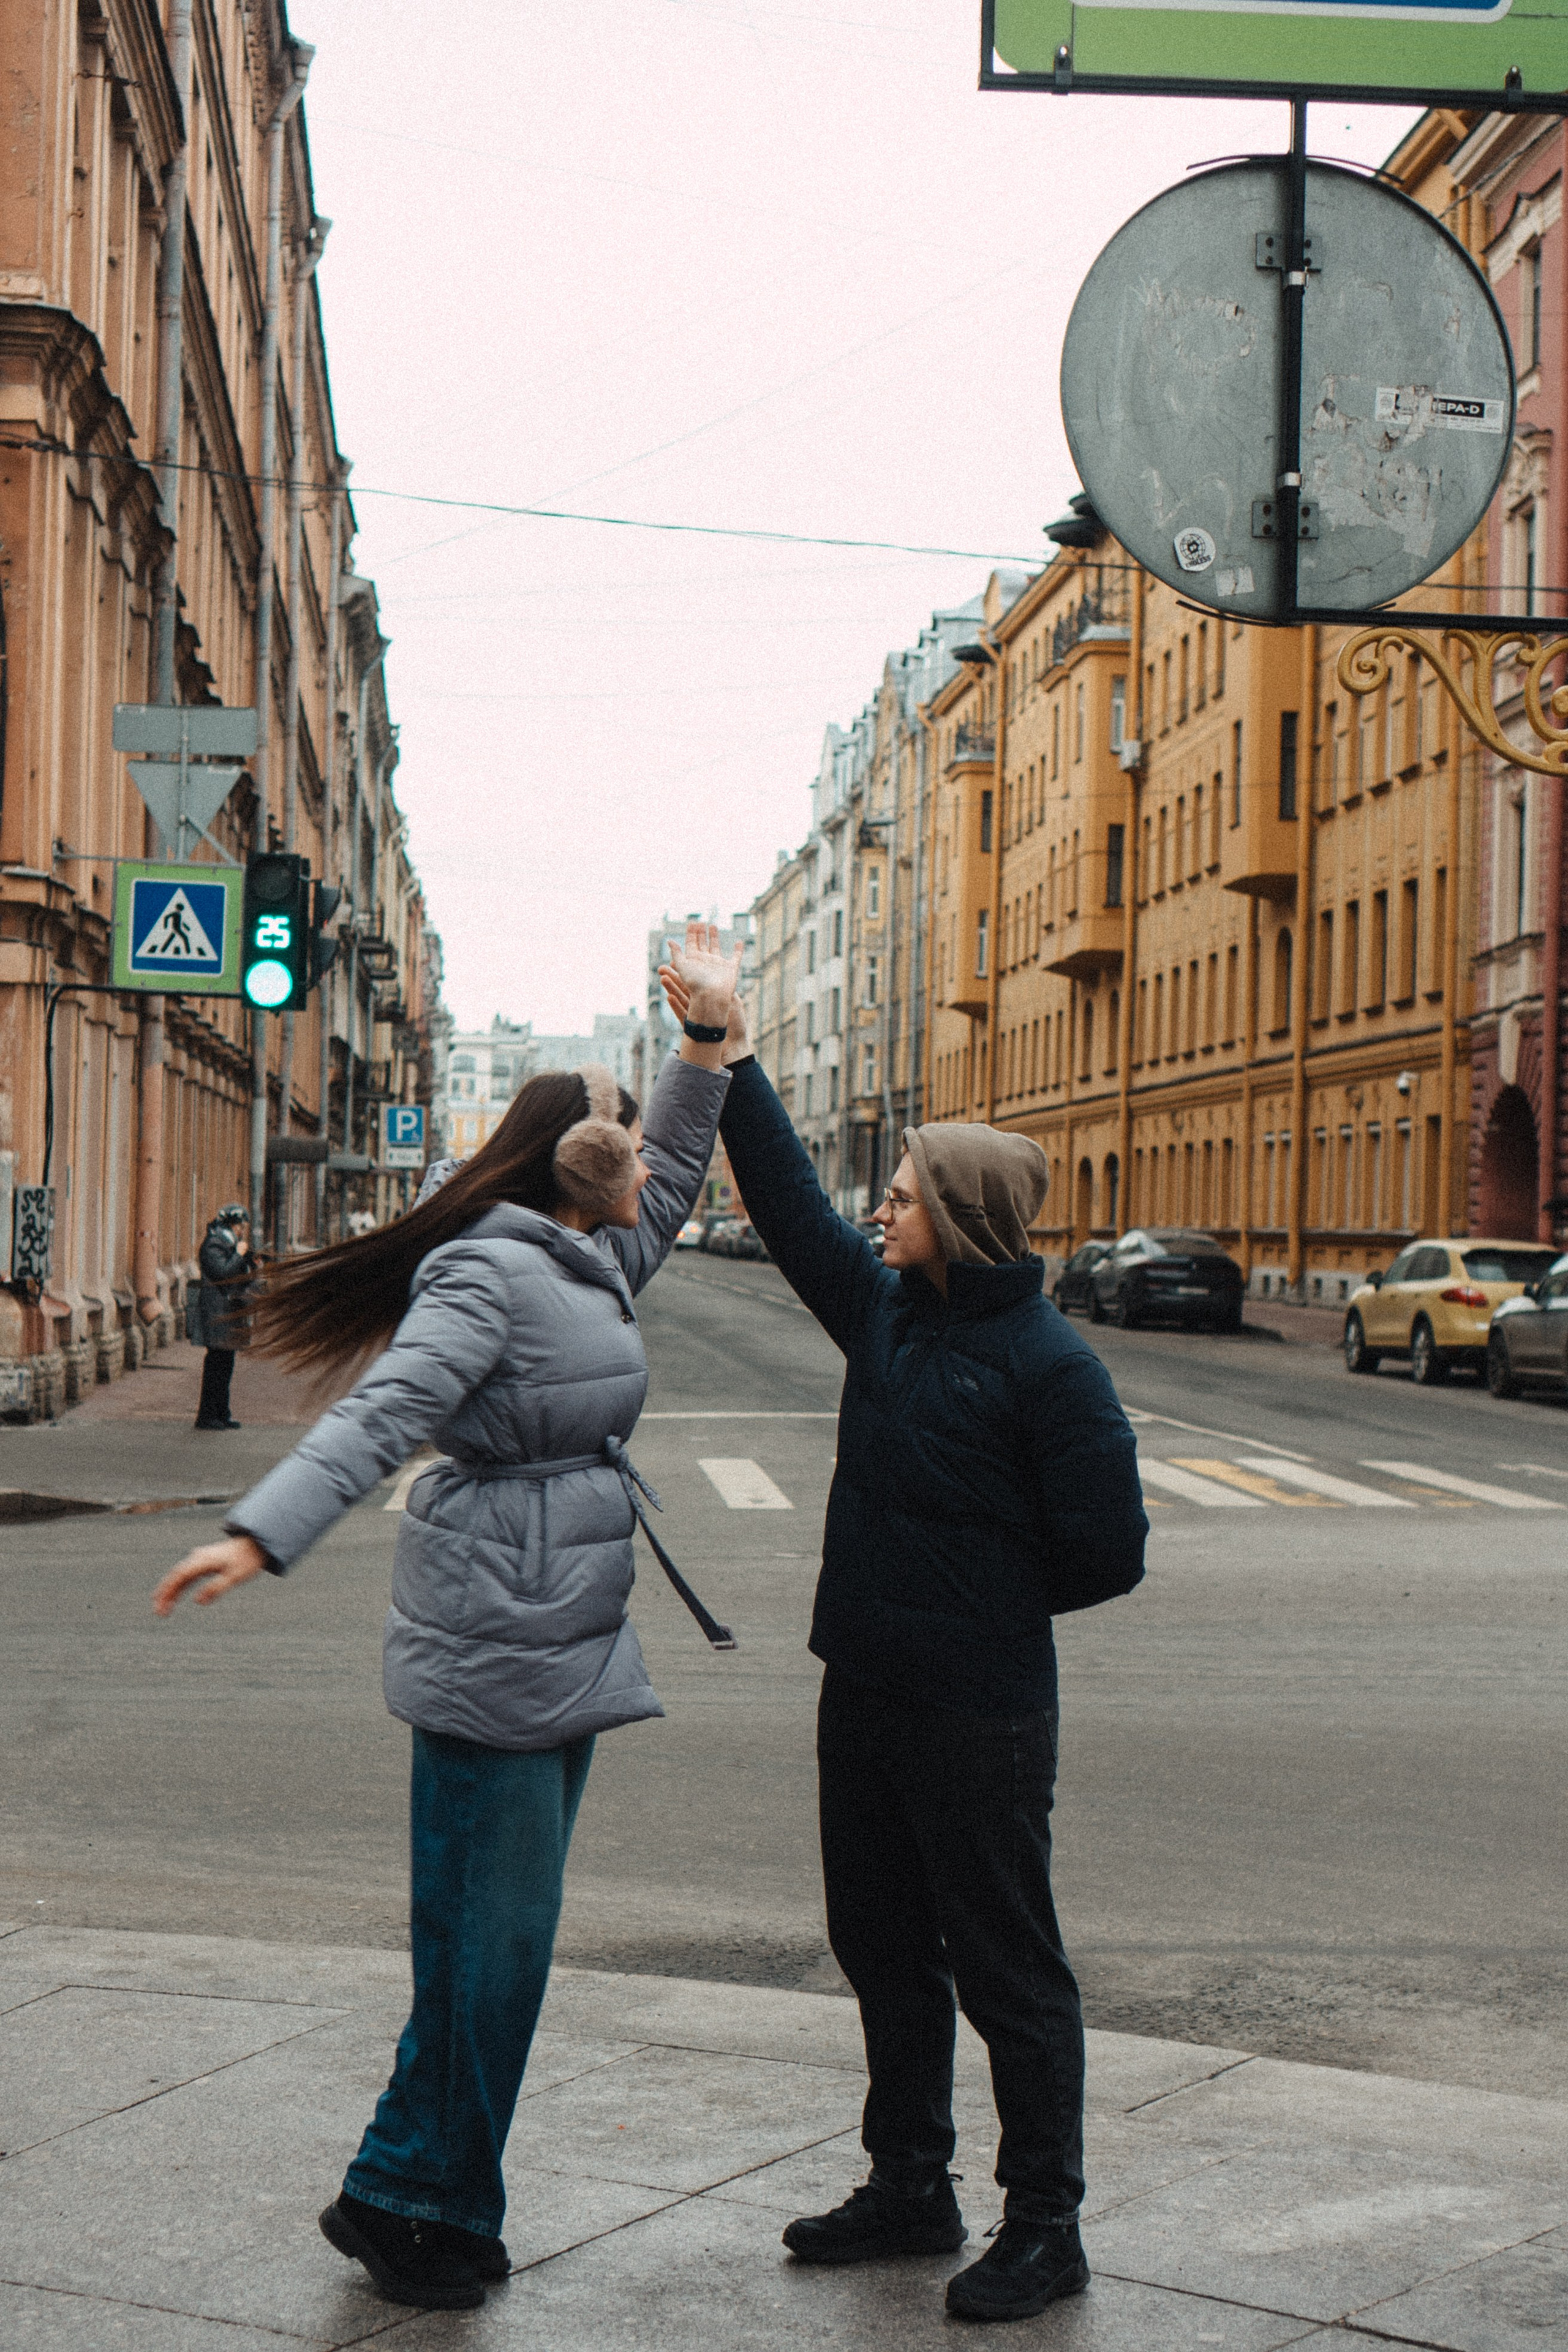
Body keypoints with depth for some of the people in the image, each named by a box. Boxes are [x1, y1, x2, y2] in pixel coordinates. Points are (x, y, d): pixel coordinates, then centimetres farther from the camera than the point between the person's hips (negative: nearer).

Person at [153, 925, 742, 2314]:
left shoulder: (595, 1265, 14)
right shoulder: (487, 1274, -13)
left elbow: (675, 1181, 31)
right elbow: (382, 1414, -23)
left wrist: (710, 1034, 26)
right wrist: (262, 1534, -34)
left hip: (560, 1642, 10)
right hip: (494, 1643, -9)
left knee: (500, 1938, 13)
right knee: (488, 1935, -4)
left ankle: (420, 2201, 22)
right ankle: (416, 2204, 8)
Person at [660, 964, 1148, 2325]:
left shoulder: (1046, 1363, -15)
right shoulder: (884, 1309, 5)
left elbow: (1106, 1552, -13)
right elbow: (792, 1202, 12)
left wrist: (979, 1608, -2)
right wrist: (732, 1056, 9)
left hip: (980, 1713, -8)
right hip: (867, 1689, 8)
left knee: (1005, 1966, 2)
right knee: (883, 1946, 17)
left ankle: (1046, 2229, 13)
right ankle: (911, 2188, 32)